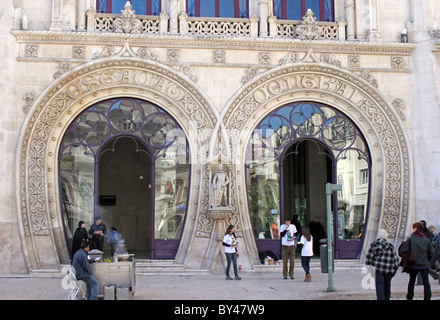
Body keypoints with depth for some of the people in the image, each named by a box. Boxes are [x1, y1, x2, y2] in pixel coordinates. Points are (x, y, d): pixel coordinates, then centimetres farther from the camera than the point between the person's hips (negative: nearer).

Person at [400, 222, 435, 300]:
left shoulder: (410, 239, -10)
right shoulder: (427, 240, -2)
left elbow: (403, 250, -17)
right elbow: (431, 253, -2)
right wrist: (427, 260, 13)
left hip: (414, 264, -1)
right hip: (424, 264, 1)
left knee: (412, 281, 16)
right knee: (426, 282, 3)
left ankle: (409, 296, 28)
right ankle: (427, 297, -2)